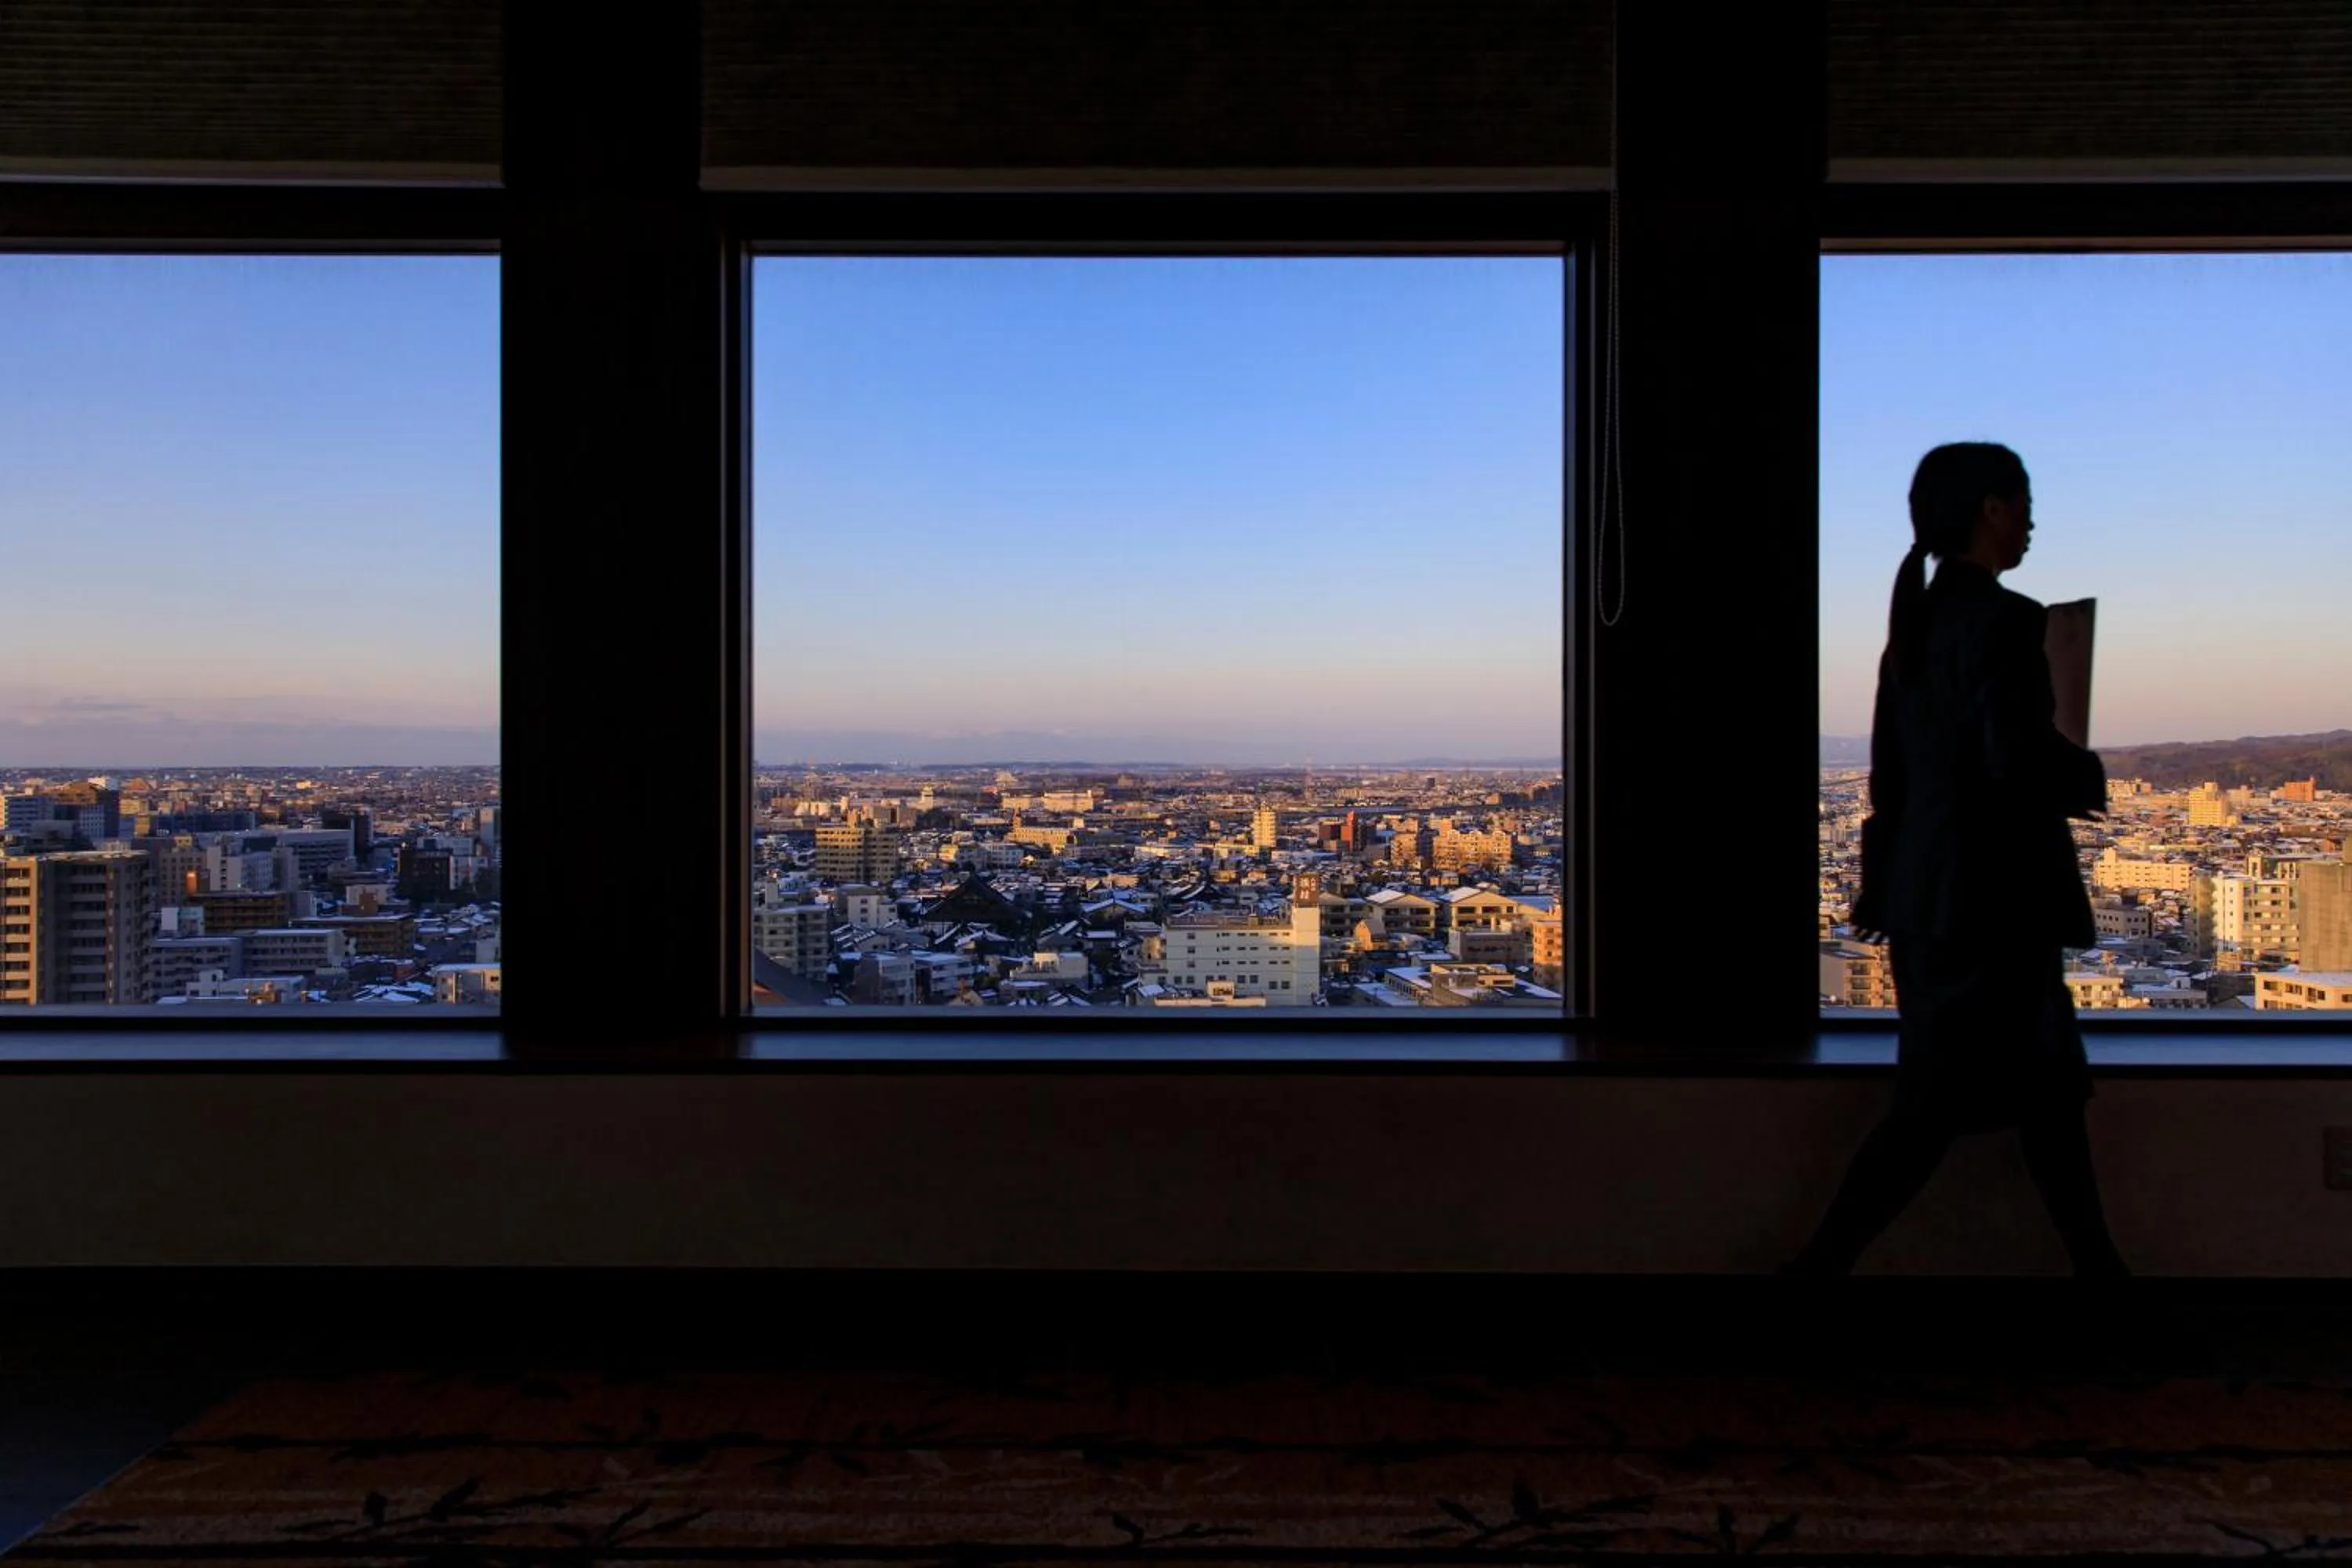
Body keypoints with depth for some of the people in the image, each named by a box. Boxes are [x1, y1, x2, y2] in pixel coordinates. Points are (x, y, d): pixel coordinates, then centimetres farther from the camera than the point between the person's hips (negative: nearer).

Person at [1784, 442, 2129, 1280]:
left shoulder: (1916, 621, 12)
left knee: (2047, 1083, 18)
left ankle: (2095, 1258, 30)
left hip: (1929, 894, 9)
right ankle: (1818, 1261, 1)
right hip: (1991, 899, -9)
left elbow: (1890, 770, 14)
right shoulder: (2002, 619, -14)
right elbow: (2021, 760, -24)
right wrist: (2089, 777, -3)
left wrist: (1882, 888, 18)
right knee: (1937, 1104, -2)